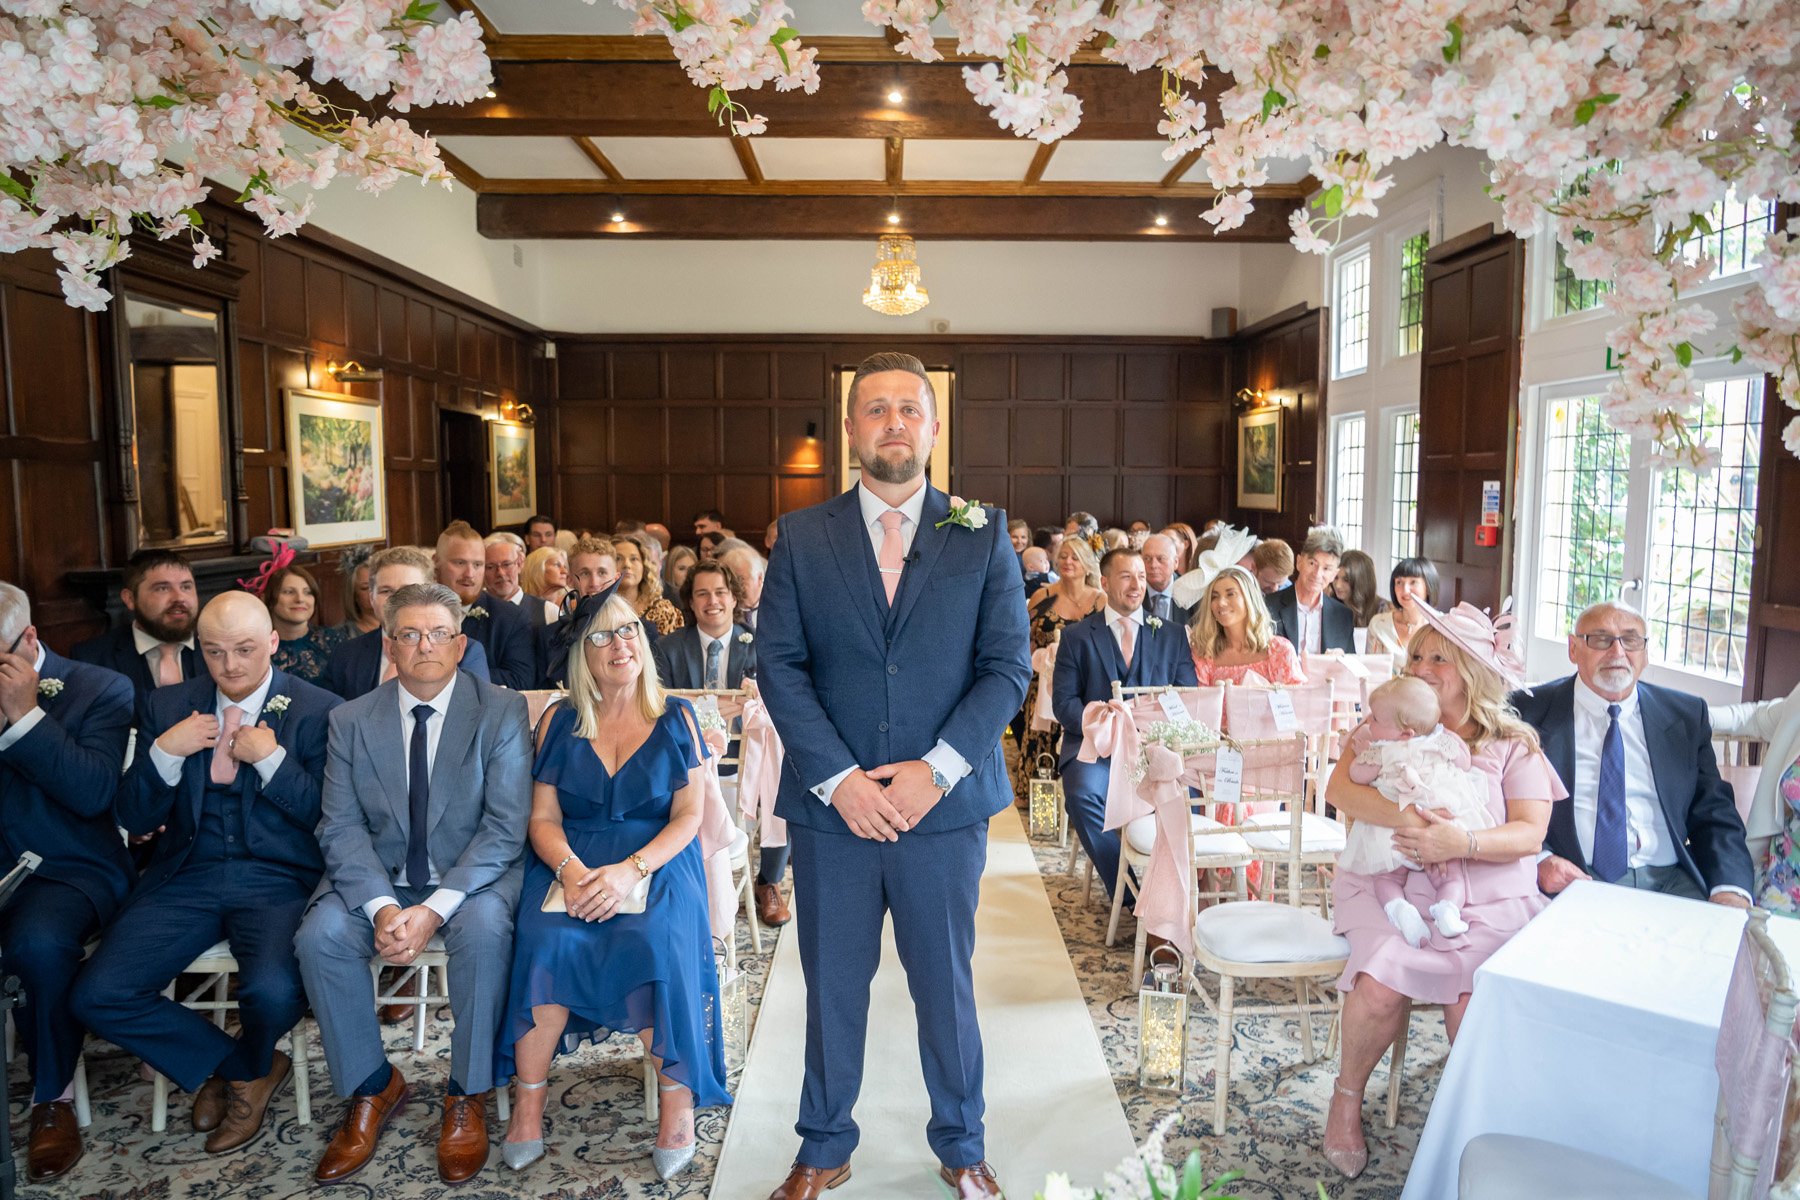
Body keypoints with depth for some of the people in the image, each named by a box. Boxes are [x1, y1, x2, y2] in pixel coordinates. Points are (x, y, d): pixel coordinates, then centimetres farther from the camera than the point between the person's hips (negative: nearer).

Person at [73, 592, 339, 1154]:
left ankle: (242, 1069, 12)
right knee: (97, 995, -15)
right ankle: (232, 1062, 10)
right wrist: (165, 752, -8)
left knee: (273, 991, -29)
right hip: (185, 875, 4)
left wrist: (272, 759, -15)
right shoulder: (167, 707, 10)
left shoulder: (318, 711, -1)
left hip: (278, 879, -4)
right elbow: (134, 819, 8)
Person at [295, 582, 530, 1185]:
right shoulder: (351, 721, 2)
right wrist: (381, 906, -21)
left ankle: (467, 1095, -10)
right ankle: (371, 1086, 0)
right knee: (320, 935, -23)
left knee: (484, 930, -32)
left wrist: (435, 909, -24)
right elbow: (341, 827, -3)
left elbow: (505, 827, -13)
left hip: (472, 875, -3)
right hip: (377, 878, 3)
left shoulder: (502, 711, -8)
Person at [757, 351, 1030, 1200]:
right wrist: (838, 779, -12)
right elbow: (778, 665, -2)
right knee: (832, 987, 14)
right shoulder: (801, 536, 3)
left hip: (944, 807, 0)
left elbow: (1008, 666, -2)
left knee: (946, 985, 14)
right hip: (831, 808, 1)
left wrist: (935, 769, -13)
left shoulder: (983, 534, 2)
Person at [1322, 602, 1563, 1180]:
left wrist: (1461, 842, -23)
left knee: (1472, 1002, -26)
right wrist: (1403, 816, -24)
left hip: (1488, 903, 0)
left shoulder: (1515, 743, 7)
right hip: (1390, 888, 0)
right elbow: (1340, 788, -6)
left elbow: (1529, 834, -3)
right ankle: (1348, 1095, 4)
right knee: (1381, 987, -25)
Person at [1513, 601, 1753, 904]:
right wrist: (1538, 862, -18)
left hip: (1672, 881, 4)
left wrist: (1731, 890, -8)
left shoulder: (1687, 715, 13)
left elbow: (1715, 814, 10)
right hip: (1572, 882, -4)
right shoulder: (1530, 711, 2)